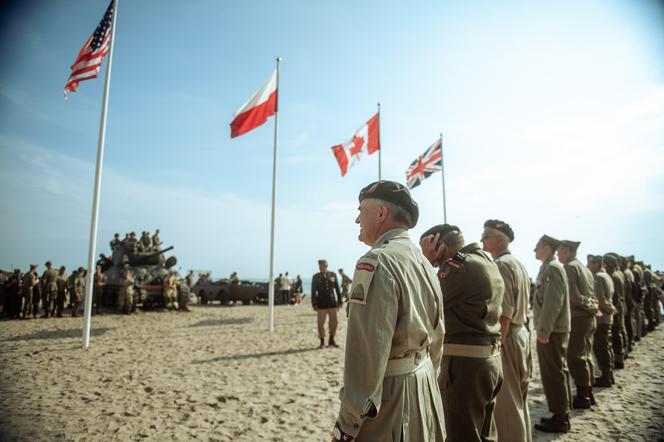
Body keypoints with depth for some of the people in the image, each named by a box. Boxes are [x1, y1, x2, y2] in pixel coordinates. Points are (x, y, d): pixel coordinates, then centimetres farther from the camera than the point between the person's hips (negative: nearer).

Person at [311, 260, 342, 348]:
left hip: (332, 302, 2)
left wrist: (340, 301, 5)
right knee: (321, 323, 1)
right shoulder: (316, 277, 0)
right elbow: (313, 291, -1)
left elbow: (337, 289, 7)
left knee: (334, 322, 7)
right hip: (321, 304, -2)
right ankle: (322, 342, 16)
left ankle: (331, 340, 25)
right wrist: (314, 304, -6)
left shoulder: (333, 275, 3)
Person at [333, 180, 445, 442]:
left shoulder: (376, 262, -20)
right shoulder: (425, 263, 7)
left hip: (390, 392, -8)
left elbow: (367, 352, -24)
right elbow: (437, 337, 14)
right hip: (426, 389, 8)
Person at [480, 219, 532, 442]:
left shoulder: (501, 265, -17)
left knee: (506, 403, 0)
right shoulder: (518, 263, 14)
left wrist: (495, 346, -21)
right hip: (521, 333, 10)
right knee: (519, 400, 19)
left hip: (506, 337, -10)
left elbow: (503, 313, -22)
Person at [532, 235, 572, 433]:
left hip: (551, 331, -10)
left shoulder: (552, 268, -16)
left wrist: (543, 331, -20)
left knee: (553, 375, -2)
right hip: (553, 329, 10)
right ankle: (561, 415, 26)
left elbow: (552, 303, -22)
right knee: (558, 373, 15)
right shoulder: (550, 267, 14)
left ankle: (560, 419, 8)